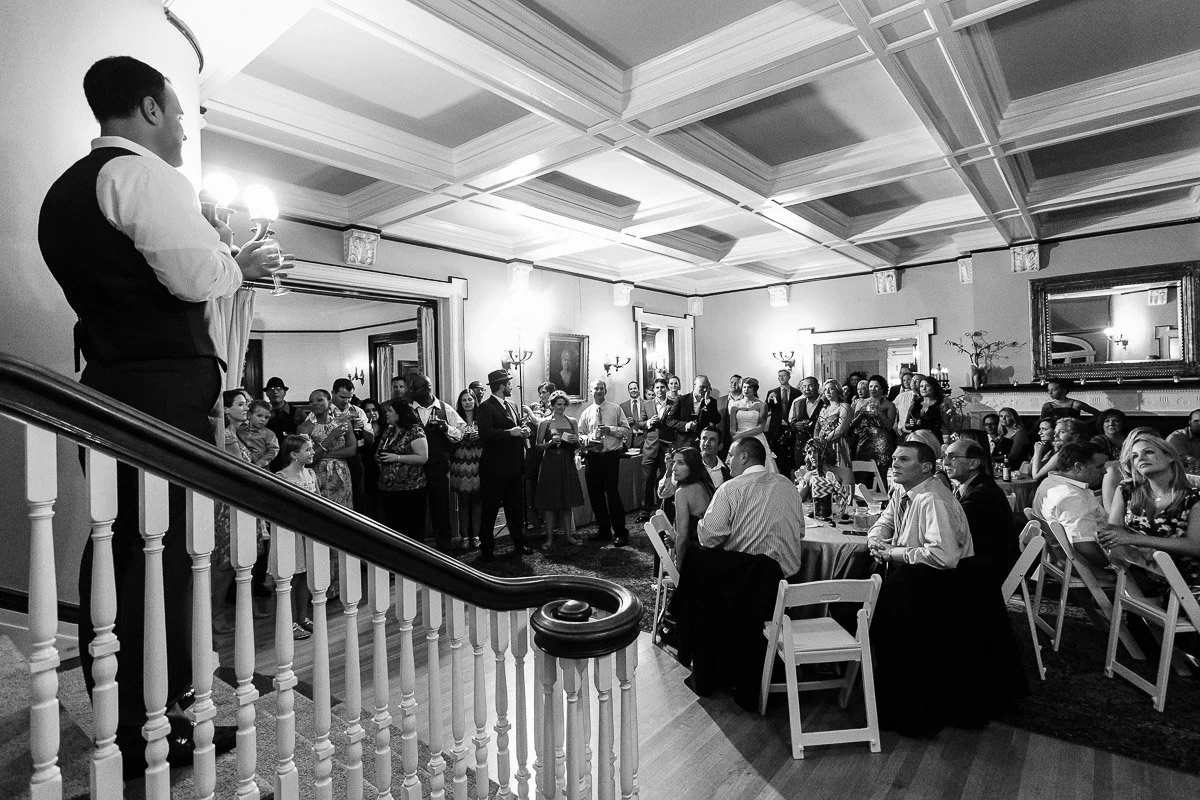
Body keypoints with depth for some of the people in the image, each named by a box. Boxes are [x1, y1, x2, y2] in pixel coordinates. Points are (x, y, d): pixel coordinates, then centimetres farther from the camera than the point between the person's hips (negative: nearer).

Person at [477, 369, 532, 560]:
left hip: (514, 466, 8)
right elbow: (485, 434, -22)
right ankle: (487, 548, 14)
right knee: (489, 509, 3)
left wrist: (523, 432, 4)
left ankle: (519, 544, 26)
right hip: (494, 467, -7)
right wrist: (510, 432, -22)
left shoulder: (512, 406, 16)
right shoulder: (485, 407, -10)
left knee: (516, 507, 14)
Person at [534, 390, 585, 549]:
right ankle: (549, 537, 8)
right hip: (550, 464, -3)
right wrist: (551, 442, -17)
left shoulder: (572, 422, 8)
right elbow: (537, 445, 0)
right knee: (549, 501, 0)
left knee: (567, 500, 8)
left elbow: (578, 447, 12)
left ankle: (568, 534, 19)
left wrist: (575, 441, -10)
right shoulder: (545, 422, -1)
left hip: (567, 464, 3)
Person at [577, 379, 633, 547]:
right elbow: (580, 434, 10)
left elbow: (626, 430, 0)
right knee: (595, 494, 10)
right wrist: (588, 439, -10)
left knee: (613, 493, -5)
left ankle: (620, 532, 7)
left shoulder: (615, 409, 3)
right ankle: (603, 530, 25)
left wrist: (610, 429, -14)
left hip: (611, 456, -4)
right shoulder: (586, 412, 10)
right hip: (592, 456, 4)